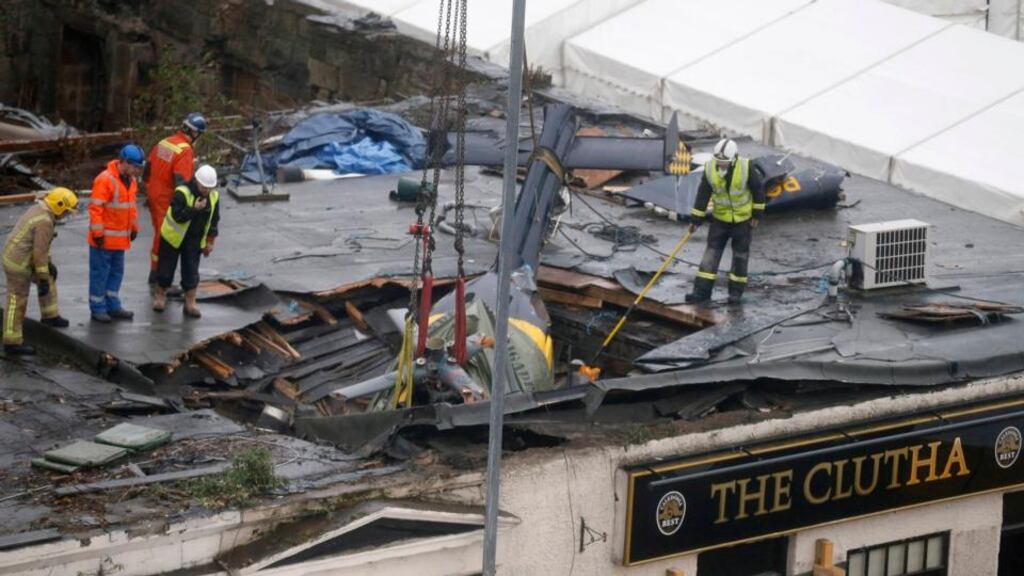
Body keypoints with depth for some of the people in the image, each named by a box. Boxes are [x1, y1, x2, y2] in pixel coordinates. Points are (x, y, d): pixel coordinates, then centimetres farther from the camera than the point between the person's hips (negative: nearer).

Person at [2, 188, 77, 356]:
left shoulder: (38, 210, 9)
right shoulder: (45, 222, -23)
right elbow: (40, 252, -22)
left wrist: (49, 263, 26)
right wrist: (43, 280, -17)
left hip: (14, 257, 10)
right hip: (19, 264, -10)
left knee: (50, 275, 25)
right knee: (17, 304, 0)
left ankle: (50, 316, 32)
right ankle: (12, 343, 7)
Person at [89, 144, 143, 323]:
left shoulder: (131, 180, 8)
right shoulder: (105, 180, -20)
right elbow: (96, 208, -20)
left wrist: (134, 227, 20)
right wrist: (98, 233, -20)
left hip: (121, 238, 8)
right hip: (105, 238, -8)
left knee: (116, 272, 15)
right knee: (100, 273, 1)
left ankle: (112, 306, 25)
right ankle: (98, 309, 8)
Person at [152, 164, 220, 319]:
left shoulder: (214, 197, -5)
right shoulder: (182, 193, -22)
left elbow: (213, 222, 5)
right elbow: (177, 216, -28)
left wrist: (209, 242, 7)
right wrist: (194, 209, -37)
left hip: (194, 241, 4)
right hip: (174, 238, -4)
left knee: (191, 273, 2)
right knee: (166, 269, 8)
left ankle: (190, 304, 10)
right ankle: (160, 296, 29)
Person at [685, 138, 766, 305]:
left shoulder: (745, 168, -22)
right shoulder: (710, 169, -15)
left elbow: (758, 190, -9)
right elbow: (703, 194, -7)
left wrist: (757, 214, -6)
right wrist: (696, 219, -5)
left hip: (743, 219, -2)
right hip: (720, 218, 2)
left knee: (740, 254, 6)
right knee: (712, 252, -2)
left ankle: (736, 291, 18)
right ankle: (702, 291, -2)